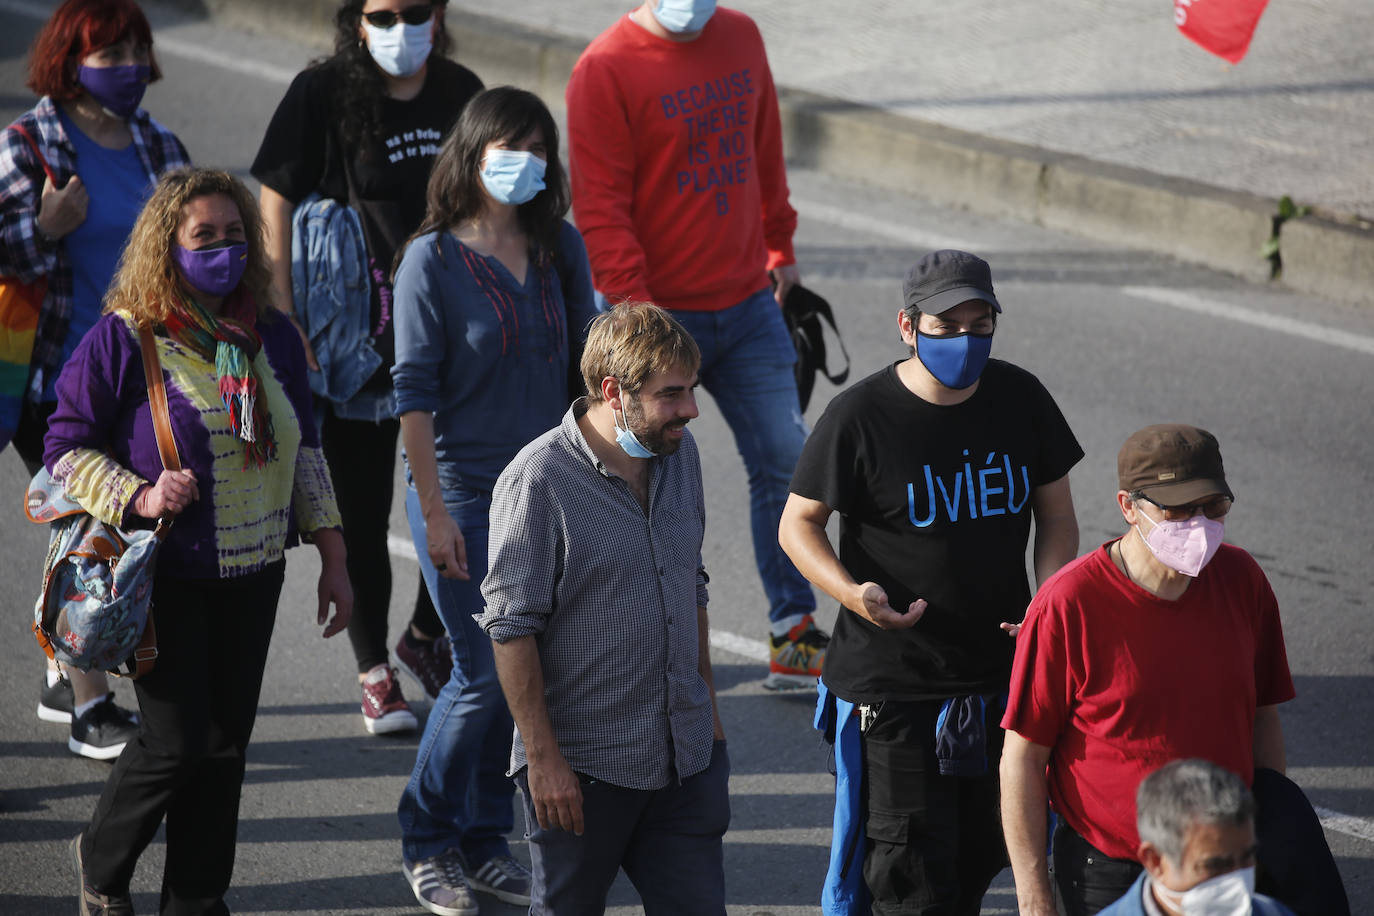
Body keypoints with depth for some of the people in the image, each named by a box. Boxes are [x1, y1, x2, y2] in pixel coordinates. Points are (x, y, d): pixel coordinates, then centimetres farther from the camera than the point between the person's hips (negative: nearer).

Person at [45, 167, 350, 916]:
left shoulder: (272, 340, 8)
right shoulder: (122, 341, -10)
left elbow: (303, 453, 16)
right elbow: (66, 446, -6)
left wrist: (332, 558, 12)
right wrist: (139, 499, -21)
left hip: (252, 575, 5)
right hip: (165, 574, -5)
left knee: (225, 744, 7)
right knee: (177, 741, -5)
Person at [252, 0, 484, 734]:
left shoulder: (460, 91, 5)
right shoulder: (323, 94, -9)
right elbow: (275, 201, -7)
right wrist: (283, 320, -12)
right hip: (358, 338, -4)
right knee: (363, 512, 3)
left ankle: (427, 635, 30)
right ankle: (374, 673, 17)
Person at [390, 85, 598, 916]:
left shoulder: (561, 248, 4)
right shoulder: (432, 261, -10)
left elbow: (584, 360, 12)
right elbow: (414, 395, -10)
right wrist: (434, 513, -13)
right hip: (465, 493, -5)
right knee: (485, 677, -5)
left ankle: (485, 839, 20)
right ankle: (427, 840, 14)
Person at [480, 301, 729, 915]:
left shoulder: (681, 454, 6)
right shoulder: (539, 480, -16)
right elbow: (512, 629, -15)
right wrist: (543, 758, -16)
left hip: (687, 754, 6)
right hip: (583, 766, -6)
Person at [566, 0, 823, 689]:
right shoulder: (606, 69, -12)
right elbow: (600, 206, -15)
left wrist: (779, 247, 25)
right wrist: (635, 309, -21)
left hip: (748, 305, 5)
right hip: (659, 314, -5)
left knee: (784, 458, 2)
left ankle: (795, 639, 11)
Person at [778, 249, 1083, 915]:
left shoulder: (1021, 398, 1)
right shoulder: (859, 417, -11)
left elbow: (1056, 517, 11)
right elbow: (798, 523, -3)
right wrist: (852, 593, -22)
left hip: (1001, 676, 5)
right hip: (890, 685, -4)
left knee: (979, 859, 12)